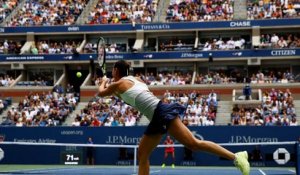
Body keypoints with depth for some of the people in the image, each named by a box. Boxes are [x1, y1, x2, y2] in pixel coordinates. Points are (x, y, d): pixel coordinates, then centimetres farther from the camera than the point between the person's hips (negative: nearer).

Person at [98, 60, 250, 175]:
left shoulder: (119, 84, 3)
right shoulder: (134, 79, 25)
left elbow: (101, 93, 21)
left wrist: (104, 82, 41)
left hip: (162, 112, -9)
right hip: (156, 119, 9)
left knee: (193, 144, -17)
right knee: (142, 156, 9)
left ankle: (236, 156, -19)